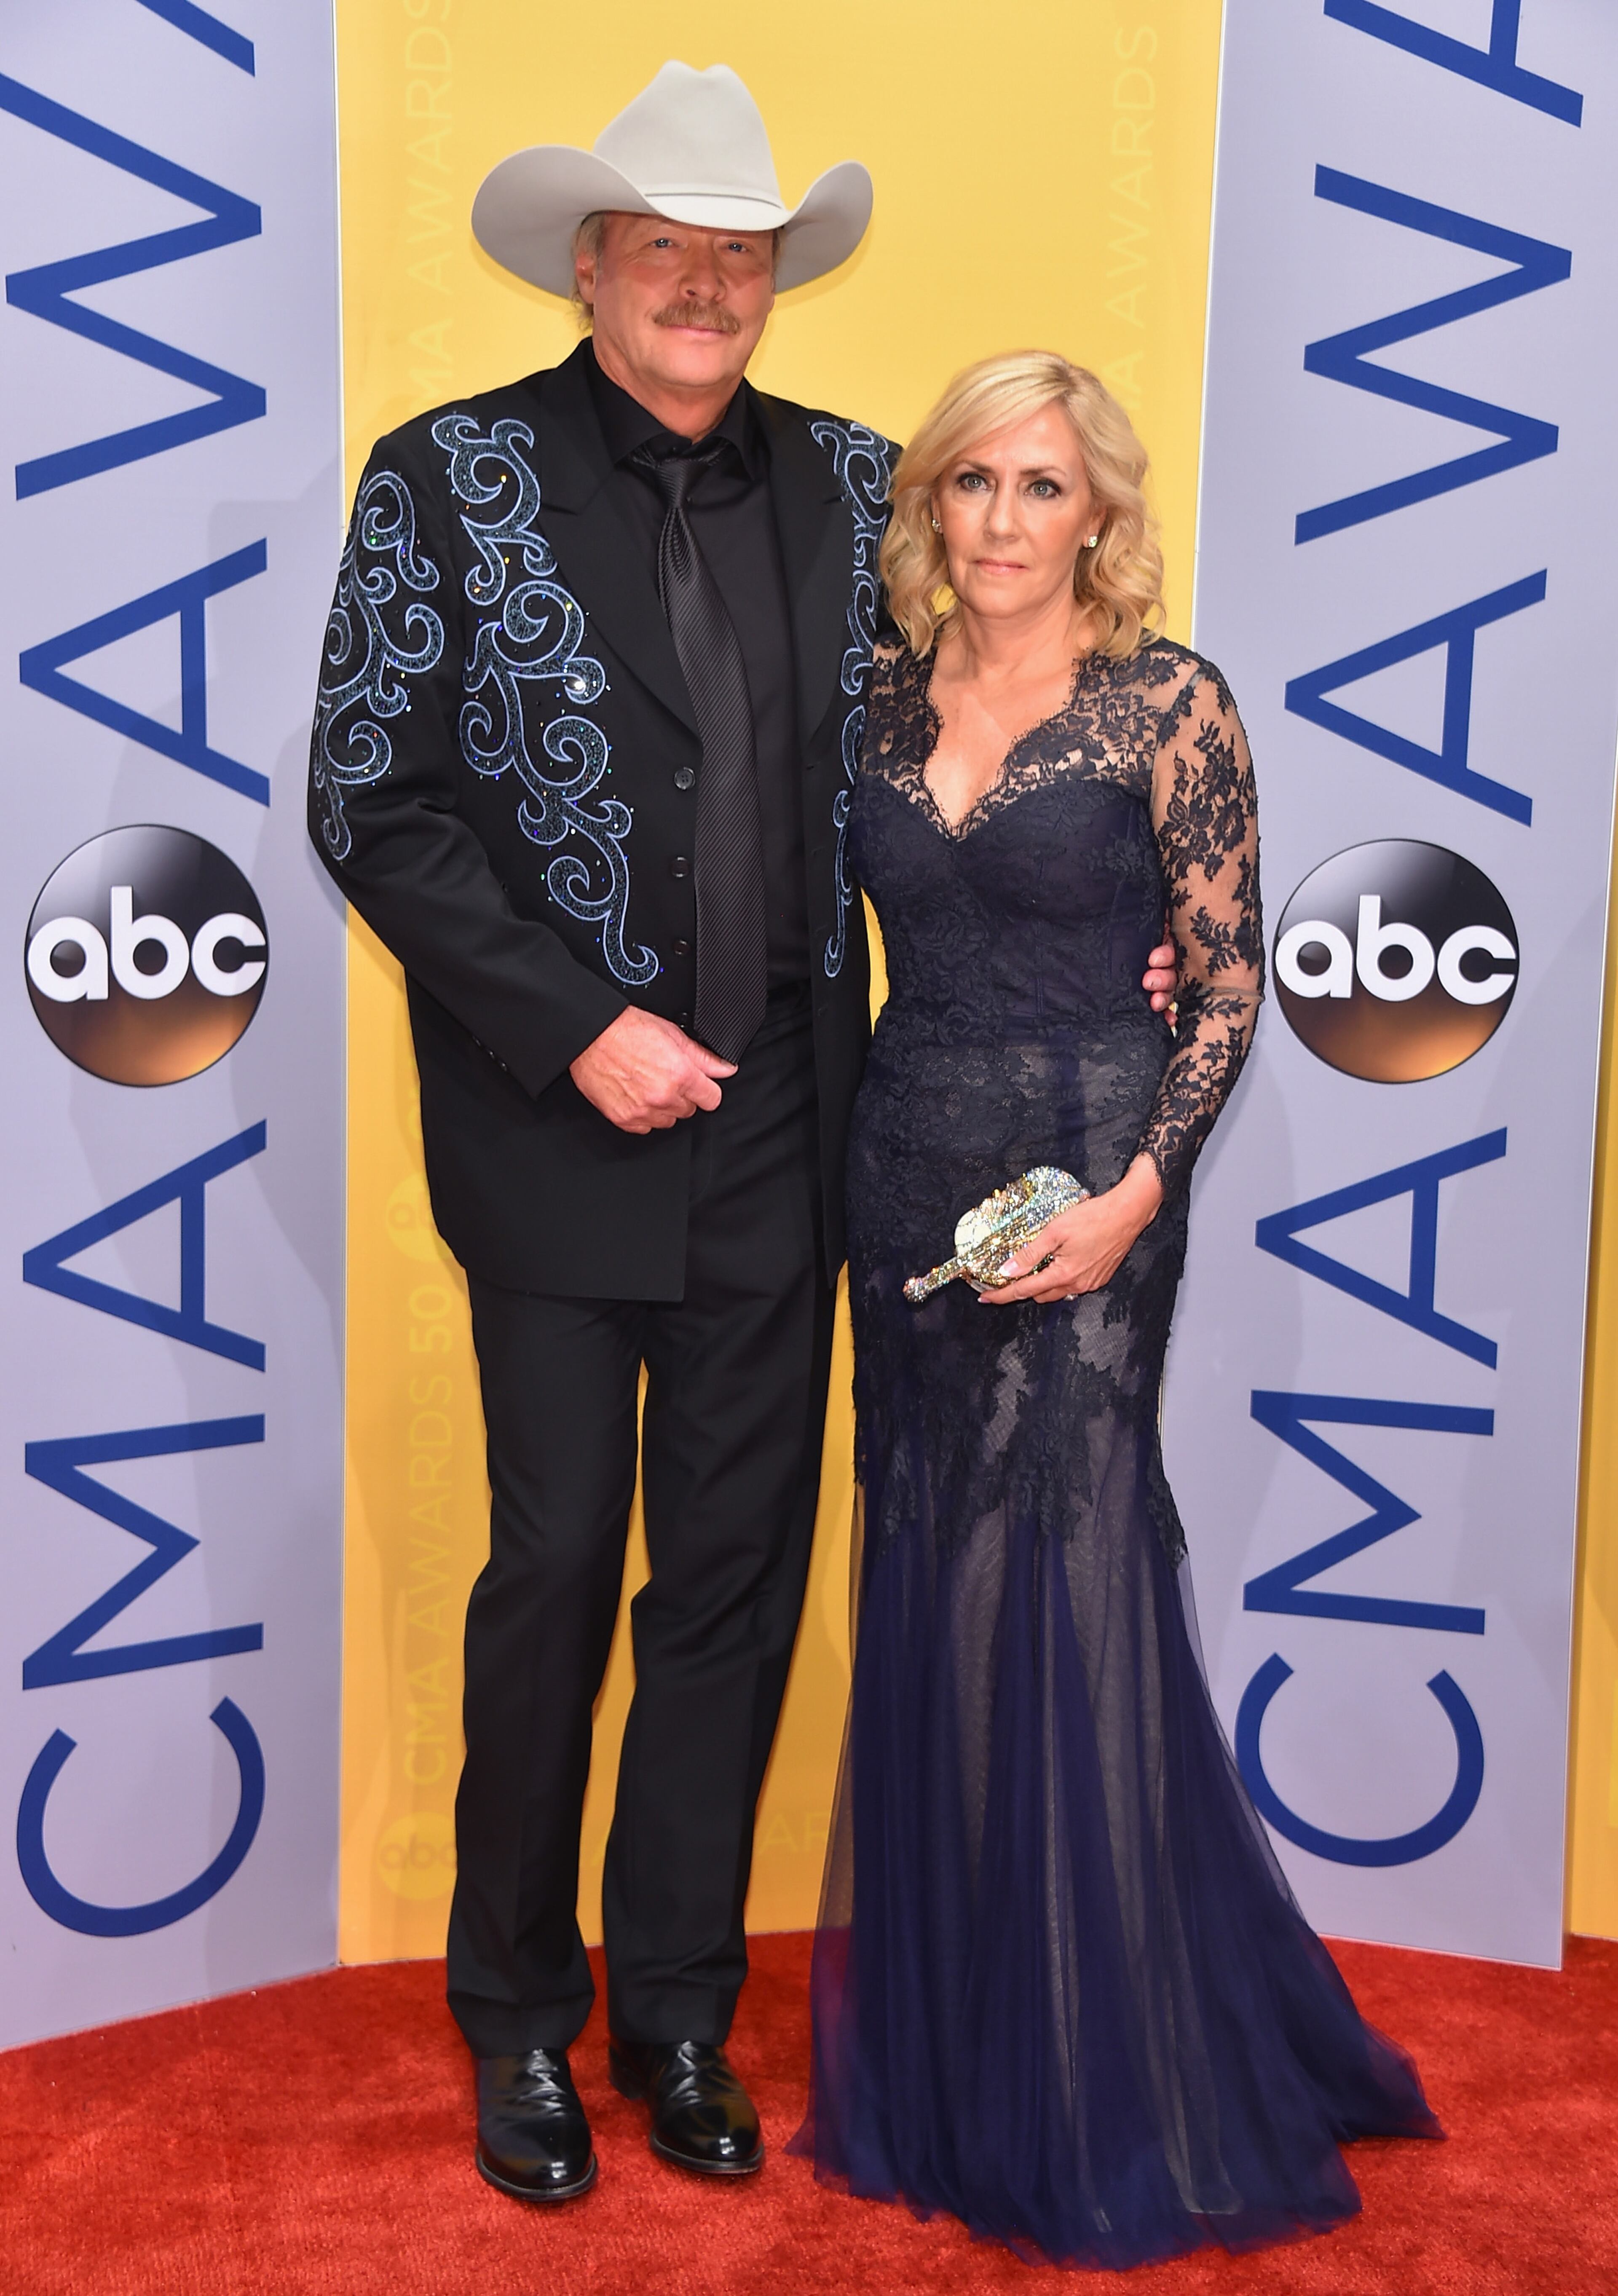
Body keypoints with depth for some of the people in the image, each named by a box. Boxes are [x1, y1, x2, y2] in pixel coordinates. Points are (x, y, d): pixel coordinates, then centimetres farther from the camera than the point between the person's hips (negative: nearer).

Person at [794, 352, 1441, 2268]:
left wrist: (1137, 1191, -17)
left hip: (1079, 1188, -5)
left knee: (1059, 1589, -1)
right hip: (902, 1173, 5)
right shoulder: (886, 695, 8)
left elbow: (1230, 976, -6)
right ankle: (952, 2063, 29)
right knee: (926, 1597, 11)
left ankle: (1115, 2101, 19)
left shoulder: (1167, 702, -5)